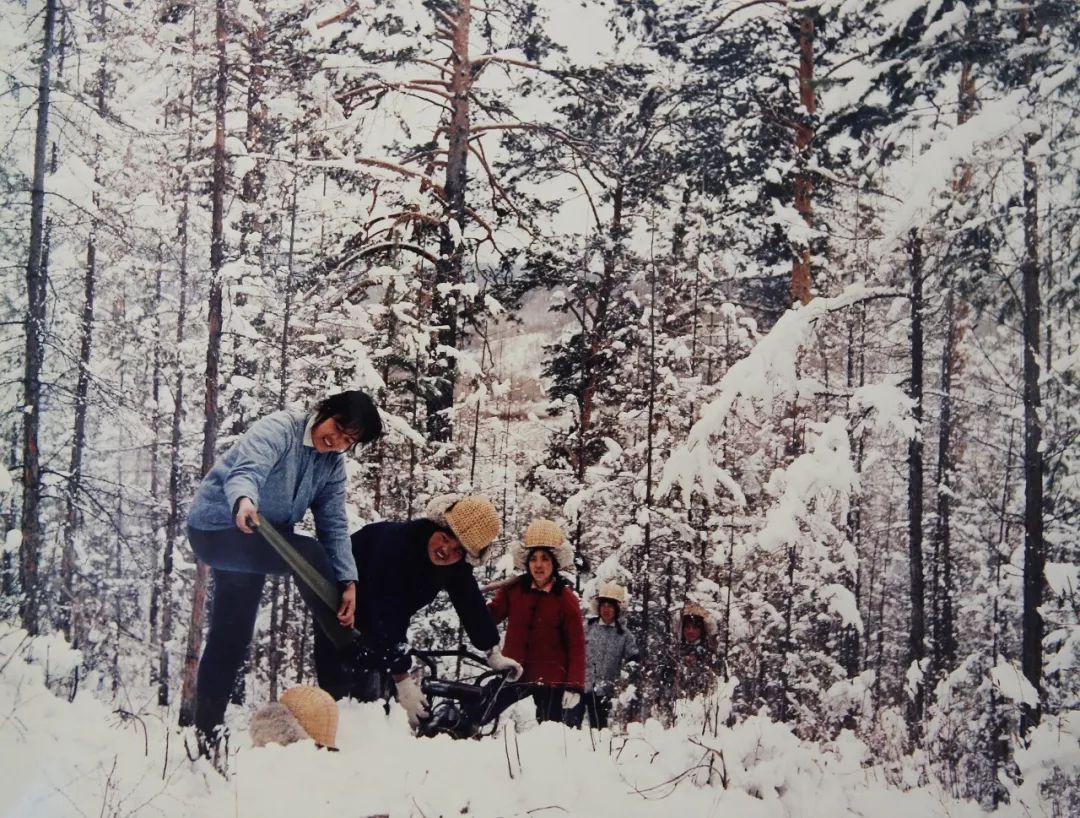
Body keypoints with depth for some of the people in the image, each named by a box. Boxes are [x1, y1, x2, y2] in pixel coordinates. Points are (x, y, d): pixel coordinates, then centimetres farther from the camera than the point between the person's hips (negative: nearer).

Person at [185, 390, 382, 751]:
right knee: (308, 554, -25)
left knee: (232, 635, 12)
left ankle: (207, 731, 22)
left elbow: (333, 524, -6)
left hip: (256, 542, 9)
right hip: (219, 528, -9)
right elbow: (246, 470, -37)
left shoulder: (333, 463, 1)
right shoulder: (279, 429, -20)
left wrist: (348, 580, -19)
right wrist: (244, 501, -60)